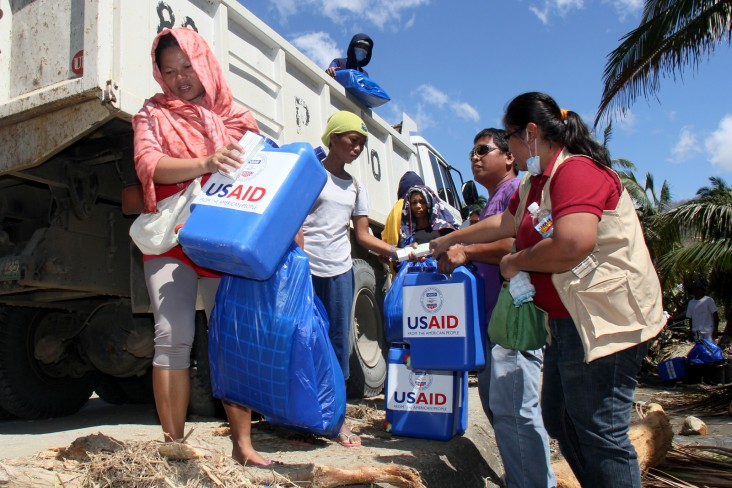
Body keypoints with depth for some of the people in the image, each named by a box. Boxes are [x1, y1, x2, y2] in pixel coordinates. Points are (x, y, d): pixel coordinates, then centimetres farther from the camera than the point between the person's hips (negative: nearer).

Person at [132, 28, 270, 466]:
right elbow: (148, 163, -8)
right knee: (173, 338, -12)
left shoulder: (237, 117, 14)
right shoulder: (154, 113, 9)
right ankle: (173, 444, -4)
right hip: (172, 238, -1)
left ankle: (243, 443, 6)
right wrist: (205, 165, -25)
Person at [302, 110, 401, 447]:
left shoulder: (355, 187, 16)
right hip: (305, 268, -5)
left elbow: (363, 235, 14)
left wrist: (396, 251, -1)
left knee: (339, 341, 6)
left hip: (339, 271, 5)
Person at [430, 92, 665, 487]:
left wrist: (516, 261, -15)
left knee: (600, 433, -3)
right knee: (560, 421, 18)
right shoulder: (534, 183, 15)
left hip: (603, 322, -11)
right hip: (567, 321, 11)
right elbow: (504, 223, 28)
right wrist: (446, 242, 33)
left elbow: (572, 245, -32)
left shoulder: (576, 170, -18)